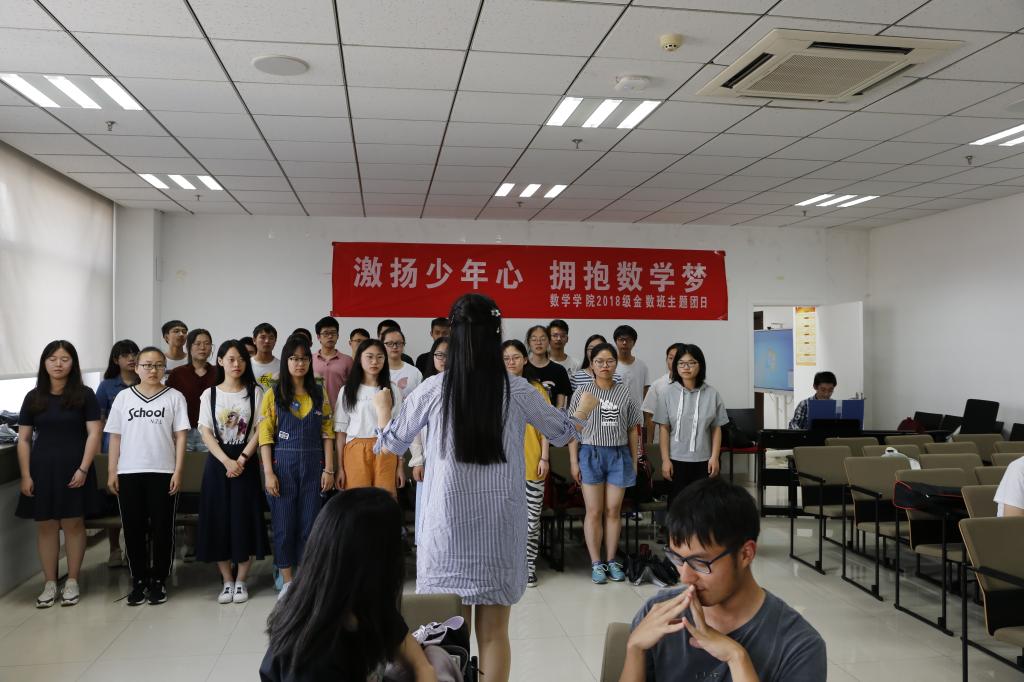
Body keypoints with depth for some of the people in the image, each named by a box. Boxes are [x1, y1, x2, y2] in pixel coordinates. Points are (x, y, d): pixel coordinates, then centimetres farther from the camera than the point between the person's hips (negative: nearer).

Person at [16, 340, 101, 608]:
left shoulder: (84, 395, -1)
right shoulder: (34, 397, 6)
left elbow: (94, 434, -5)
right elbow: (23, 439, 6)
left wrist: (83, 469, -13)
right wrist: (25, 475, -1)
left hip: (73, 469, -2)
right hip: (42, 469, 2)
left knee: (73, 524, 4)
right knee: (45, 526, 6)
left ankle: (72, 582, 14)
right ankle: (50, 584, 15)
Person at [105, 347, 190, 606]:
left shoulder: (174, 397, 2)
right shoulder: (123, 397, 8)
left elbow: (180, 436, 0)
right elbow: (115, 437, 9)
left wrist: (178, 471, -6)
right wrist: (112, 472, 3)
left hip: (163, 472, -2)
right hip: (129, 473, 2)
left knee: (162, 529, 3)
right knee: (133, 529, 6)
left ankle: (158, 581, 15)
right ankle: (139, 581, 18)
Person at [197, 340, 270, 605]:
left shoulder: (255, 392, 2)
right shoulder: (209, 394, 4)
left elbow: (259, 430, -3)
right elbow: (206, 433, -3)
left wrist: (241, 459, -13)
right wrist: (226, 461, -14)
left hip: (246, 462, -1)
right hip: (217, 462, 1)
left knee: (244, 520, -1)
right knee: (218, 520, 2)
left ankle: (241, 581, 11)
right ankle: (227, 581, 14)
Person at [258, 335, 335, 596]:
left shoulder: (319, 395, 6)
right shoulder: (273, 395, 1)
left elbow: (327, 434, 4)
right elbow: (265, 436, -3)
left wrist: (329, 469, -3)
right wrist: (269, 473, -10)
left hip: (313, 466, 2)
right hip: (283, 465, -1)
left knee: (310, 524, 3)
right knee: (284, 524, 3)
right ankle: (287, 583, 15)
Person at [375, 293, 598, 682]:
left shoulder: (433, 389, -5)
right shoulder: (517, 391, -4)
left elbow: (391, 444, 8)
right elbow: (563, 433, 12)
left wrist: (382, 408, 29)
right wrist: (585, 409, 34)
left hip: (448, 523, 0)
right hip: (500, 524, 1)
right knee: (493, 632, 11)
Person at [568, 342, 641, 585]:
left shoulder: (624, 393, 6)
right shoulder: (583, 392, 1)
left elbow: (633, 430, 10)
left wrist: (635, 461, 7)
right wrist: (574, 461, -4)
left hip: (619, 455, 2)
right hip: (591, 453, -1)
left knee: (613, 511, 5)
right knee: (594, 511, 2)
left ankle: (612, 560, 15)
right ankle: (596, 563, 9)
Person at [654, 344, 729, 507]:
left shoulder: (711, 394, -1)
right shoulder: (668, 393, -2)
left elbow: (717, 428, 3)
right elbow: (664, 429, -1)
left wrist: (714, 457, -3)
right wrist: (665, 460, -4)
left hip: (703, 461, 1)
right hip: (676, 460, 0)